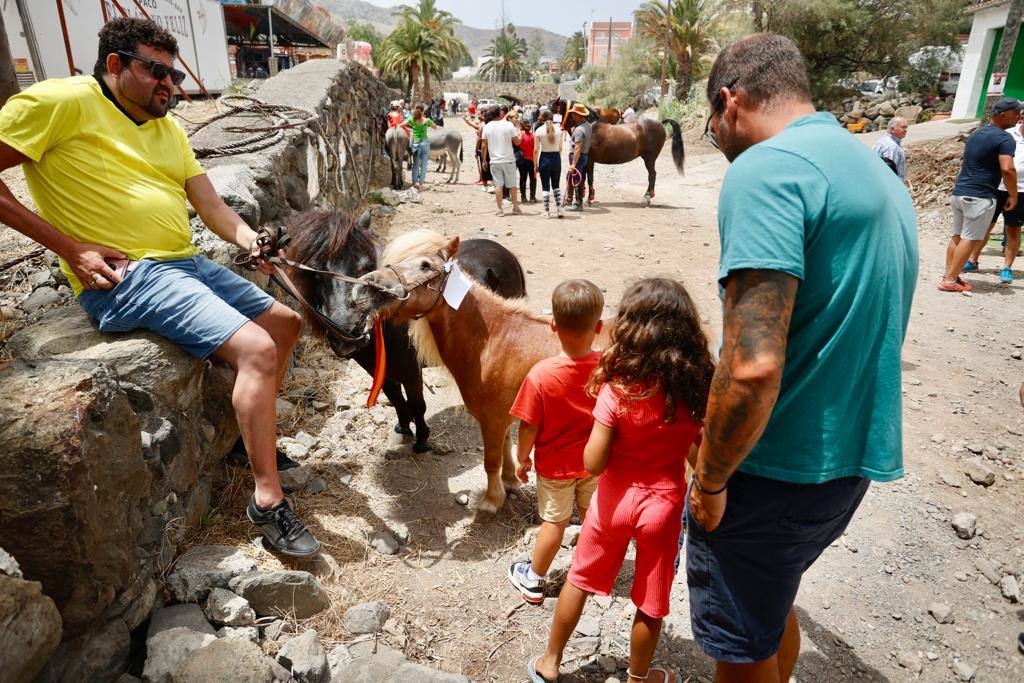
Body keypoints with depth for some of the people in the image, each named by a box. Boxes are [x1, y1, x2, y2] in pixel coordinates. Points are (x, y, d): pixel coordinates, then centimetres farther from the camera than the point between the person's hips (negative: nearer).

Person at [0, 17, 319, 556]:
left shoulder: (169, 128, 17)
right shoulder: (65, 101, -6)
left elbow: (209, 204, 9)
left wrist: (247, 238, -12)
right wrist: (68, 246, -15)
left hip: (188, 264, 9)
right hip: (124, 278, -9)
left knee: (285, 324, 13)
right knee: (257, 348, -23)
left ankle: (255, 439, 28)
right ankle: (267, 501, -12)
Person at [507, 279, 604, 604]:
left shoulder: (540, 375, -29)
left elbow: (529, 426, -19)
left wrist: (523, 459, -1)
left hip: (555, 465, -2)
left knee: (554, 521, 16)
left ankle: (533, 580, 36)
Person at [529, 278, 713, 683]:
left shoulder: (617, 391, -23)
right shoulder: (696, 388, -15)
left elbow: (593, 463, -22)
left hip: (616, 497, -1)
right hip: (664, 502, 2)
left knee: (579, 580, 21)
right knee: (650, 601, 21)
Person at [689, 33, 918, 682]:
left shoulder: (766, 168, -19)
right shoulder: (881, 175, 12)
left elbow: (753, 367, -30)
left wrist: (710, 481, -15)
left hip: (776, 473, -9)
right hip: (856, 460, 9)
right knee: (774, 604, 29)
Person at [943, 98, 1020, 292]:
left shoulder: (975, 134, 17)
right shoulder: (1004, 138, -10)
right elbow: (1007, 169, -19)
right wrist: (1013, 195, -10)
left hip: (959, 192, 8)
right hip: (980, 196, -8)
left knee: (957, 236, 12)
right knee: (970, 239, -4)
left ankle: (948, 275, 15)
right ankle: (950, 280, -5)